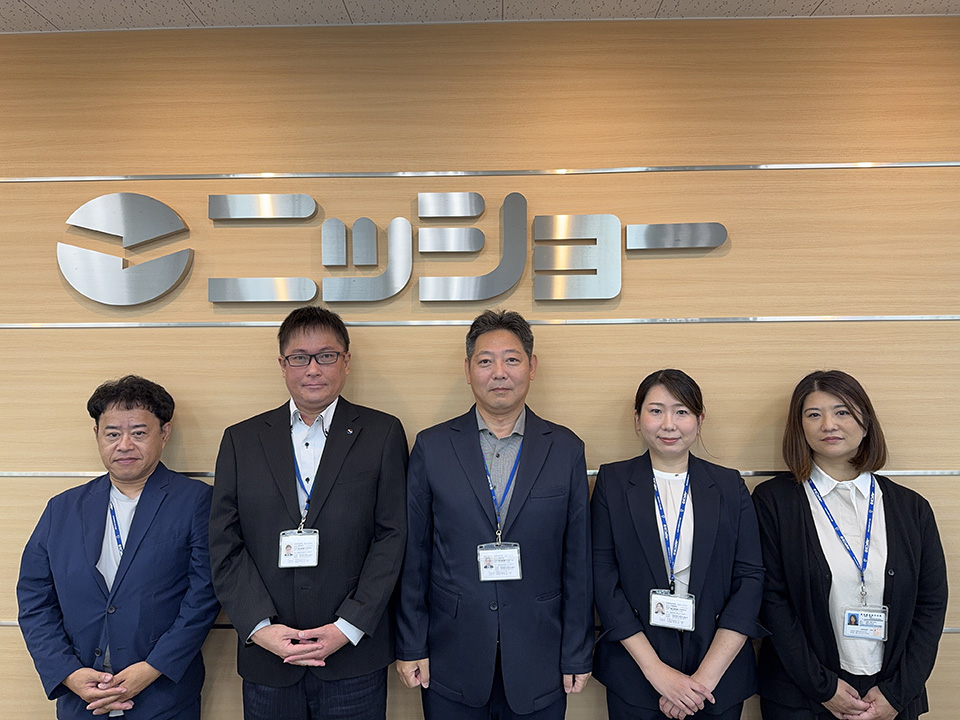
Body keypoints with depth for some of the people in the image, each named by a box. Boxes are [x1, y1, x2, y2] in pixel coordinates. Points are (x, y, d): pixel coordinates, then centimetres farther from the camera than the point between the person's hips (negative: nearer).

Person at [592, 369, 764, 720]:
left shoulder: (729, 485, 0)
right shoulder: (612, 481, -4)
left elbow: (750, 578, -4)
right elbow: (603, 579, -7)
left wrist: (706, 676, -12)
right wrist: (656, 670, -13)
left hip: (719, 676, 1)